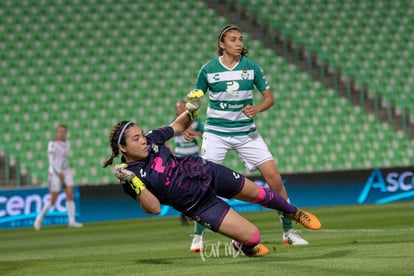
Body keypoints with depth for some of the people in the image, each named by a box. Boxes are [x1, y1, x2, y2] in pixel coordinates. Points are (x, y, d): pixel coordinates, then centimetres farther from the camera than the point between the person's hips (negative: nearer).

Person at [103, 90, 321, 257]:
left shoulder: (151, 139, -12)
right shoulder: (130, 176, -23)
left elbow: (179, 125, 5)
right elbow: (154, 208, -28)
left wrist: (191, 109, -15)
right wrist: (135, 184, -42)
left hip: (206, 172, 4)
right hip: (198, 206, -4)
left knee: (258, 193, 18)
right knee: (251, 235, -8)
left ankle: (295, 213, 49)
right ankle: (243, 245, 31)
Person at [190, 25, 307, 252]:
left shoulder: (251, 67, -2)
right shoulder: (208, 69, -5)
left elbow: (269, 97, 3)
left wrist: (257, 108, -18)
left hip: (246, 132, 1)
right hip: (216, 133, -1)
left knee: (273, 176, -7)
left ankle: (288, 231, 5)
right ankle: (197, 236, 5)